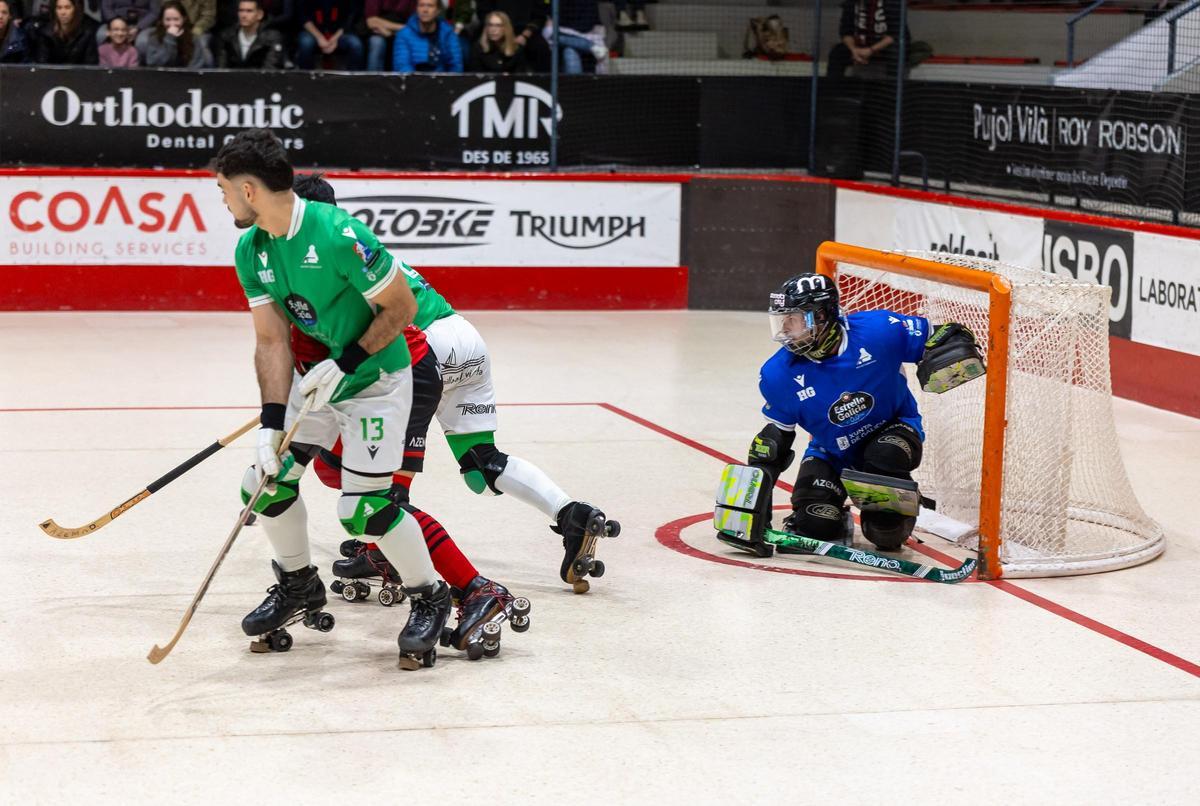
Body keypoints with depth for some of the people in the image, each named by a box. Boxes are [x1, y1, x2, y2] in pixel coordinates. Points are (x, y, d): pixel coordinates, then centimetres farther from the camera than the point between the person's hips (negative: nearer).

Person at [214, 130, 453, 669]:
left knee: (364, 509, -14)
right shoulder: (251, 251, -5)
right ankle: (299, 584, 28)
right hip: (321, 373, 7)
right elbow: (271, 340, -4)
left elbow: (402, 306, -19)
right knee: (266, 482, 3)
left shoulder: (338, 235, -28)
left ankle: (429, 598, 10)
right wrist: (271, 424, -13)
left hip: (377, 376, -7)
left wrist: (347, 363, -22)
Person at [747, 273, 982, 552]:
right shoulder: (779, 374, -15)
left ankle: (891, 528, -9)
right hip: (832, 452, 2)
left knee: (885, 456, -37)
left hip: (893, 428, -2)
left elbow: (939, 337, -14)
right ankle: (837, 523, 21)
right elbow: (776, 433, -1)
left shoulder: (878, 330, -24)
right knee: (813, 526, -17)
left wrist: (957, 341, -38)